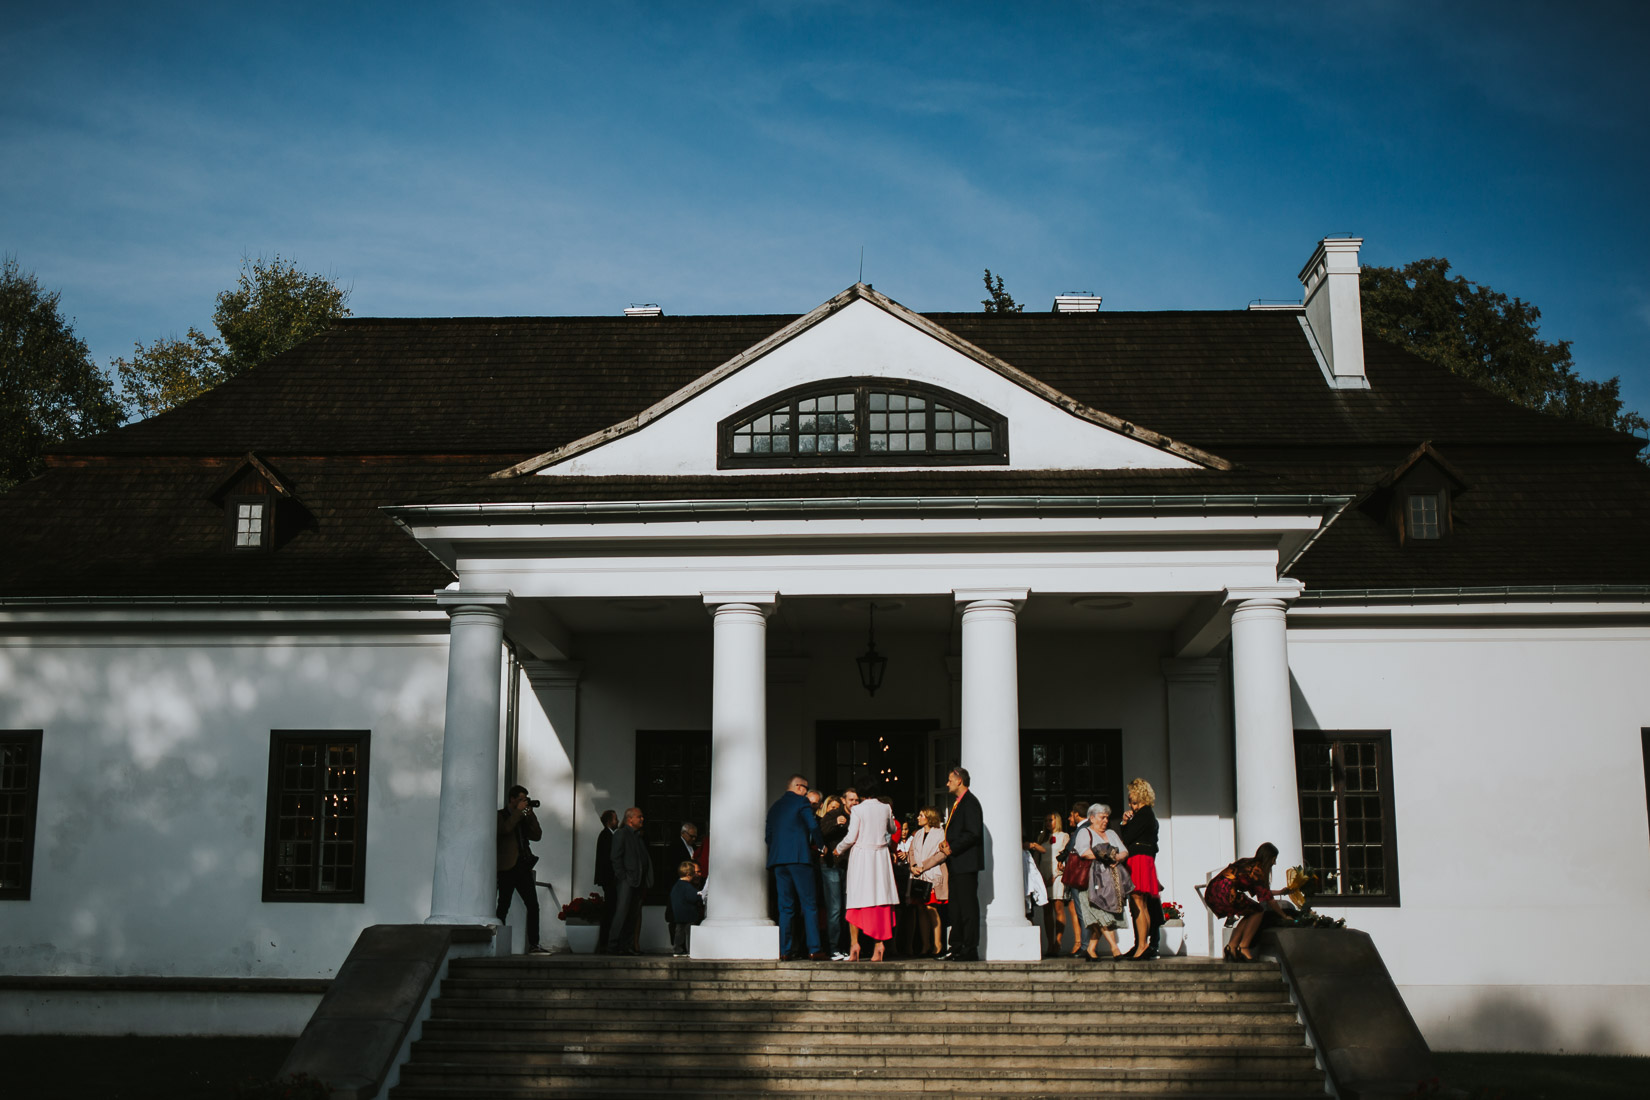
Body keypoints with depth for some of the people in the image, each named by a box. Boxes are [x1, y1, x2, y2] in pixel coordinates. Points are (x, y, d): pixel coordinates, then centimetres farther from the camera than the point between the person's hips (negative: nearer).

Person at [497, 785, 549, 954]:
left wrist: (530, 814, 4)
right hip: (507, 867, -6)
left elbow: (537, 835, 10)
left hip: (523, 867, 6)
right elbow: (506, 829, -19)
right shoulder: (500, 816, 2)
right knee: (503, 907, -3)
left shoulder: (524, 818, 21)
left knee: (533, 905, -4)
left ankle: (533, 945, -5)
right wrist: (518, 811, -10)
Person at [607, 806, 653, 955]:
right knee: (622, 913, -12)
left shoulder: (639, 837, 20)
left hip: (638, 882, 8)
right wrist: (622, 878, -15)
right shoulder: (621, 835, -3)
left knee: (633, 915, 6)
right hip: (627, 881, -8)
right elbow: (616, 858, -8)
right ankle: (613, 946, -11)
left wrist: (646, 882, 11)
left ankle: (627, 946, 10)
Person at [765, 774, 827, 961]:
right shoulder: (801, 802, 2)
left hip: (778, 860, 6)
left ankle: (785, 949, 0)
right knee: (809, 905, -5)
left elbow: (768, 836, 20)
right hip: (799, 858, -6)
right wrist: (820, 845, 10)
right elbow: (813, 826, -5)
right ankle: (814, 950, -11)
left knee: (786, 906, 6)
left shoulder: (774, 807, 21)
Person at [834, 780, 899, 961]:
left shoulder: (858, 810, -8)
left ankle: (854, 944, -2)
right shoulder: (886, 808, 3)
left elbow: (851, 838, -9)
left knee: (857, 900, 3)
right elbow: (893, 830, 20)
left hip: (860, 856, -3)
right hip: (881, 857, 3)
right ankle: (879, 944, -2)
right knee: (880, 901, 3)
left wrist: (838, 850, 7)